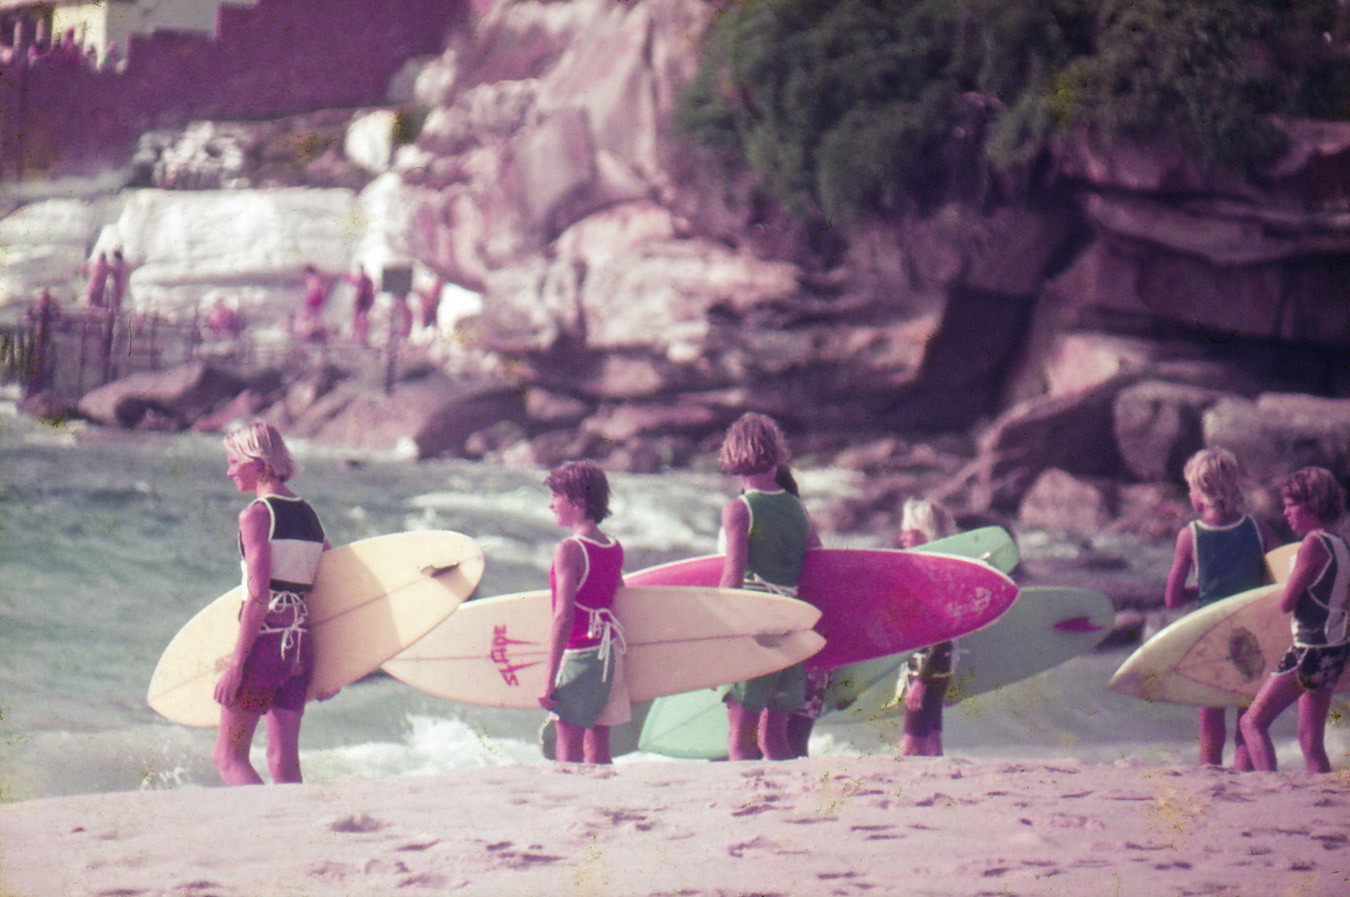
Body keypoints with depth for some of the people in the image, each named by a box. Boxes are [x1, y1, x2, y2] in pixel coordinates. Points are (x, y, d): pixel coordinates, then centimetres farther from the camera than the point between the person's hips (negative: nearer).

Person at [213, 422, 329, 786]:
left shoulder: (257, 514, -9)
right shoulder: (309, 515, 13)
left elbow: (258, 596, -17)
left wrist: (236, 664, -16)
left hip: (265, 644, -7)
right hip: (302, 646, 7)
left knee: (228, 757, 2)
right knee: (284, 765, 8)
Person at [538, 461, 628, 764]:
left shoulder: (569, 550, -15)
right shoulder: (615, 549, 7)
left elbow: (563, 617, -20)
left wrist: (549, 679, -19)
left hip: (578, 654, -8)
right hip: (610, 655, 8)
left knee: (568, 751, -6)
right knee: (598, 750, 14)